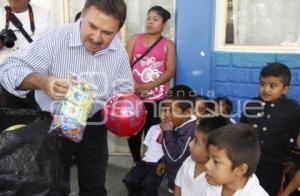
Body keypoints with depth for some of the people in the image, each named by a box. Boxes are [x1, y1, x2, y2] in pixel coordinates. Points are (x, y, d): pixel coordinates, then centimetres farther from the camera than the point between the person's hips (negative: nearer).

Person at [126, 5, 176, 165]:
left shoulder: (168, 45, 6)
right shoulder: (135, 39, 10)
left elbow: (170, 71, -5)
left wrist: (146, 86, -16)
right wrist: (134, 85, -16)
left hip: (156, 97, -1)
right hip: (134, 95, 2)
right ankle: (136, 162, 27)